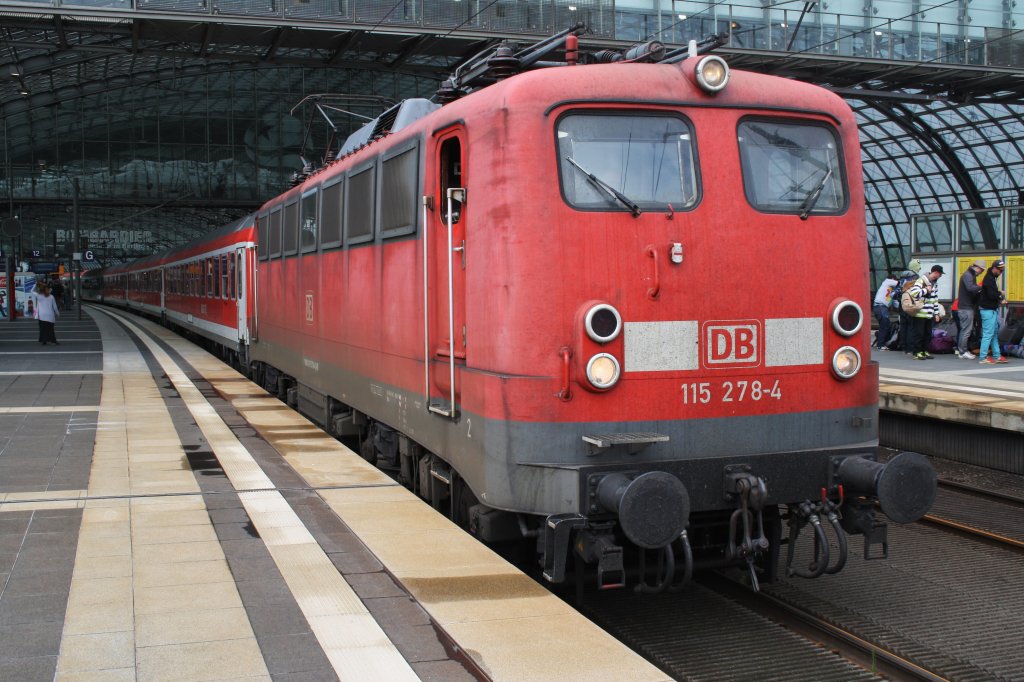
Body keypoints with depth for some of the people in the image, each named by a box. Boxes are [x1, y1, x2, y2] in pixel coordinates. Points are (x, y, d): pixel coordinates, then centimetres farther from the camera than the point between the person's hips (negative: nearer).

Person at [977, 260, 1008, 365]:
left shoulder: (993, 278, 15)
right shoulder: (989, 279, -17)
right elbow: (991, 295, -24)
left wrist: (1000, 299, 0)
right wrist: (1001, 295, -7)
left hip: (993, 309, 11)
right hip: (988, 310, -11)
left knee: (995, 334, 15)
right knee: (988, 334, -8)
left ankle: (996, 356, 22)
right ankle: (983, 357, -6)